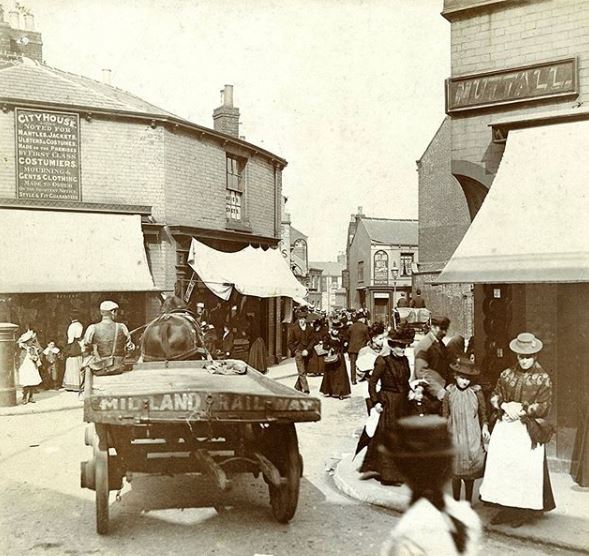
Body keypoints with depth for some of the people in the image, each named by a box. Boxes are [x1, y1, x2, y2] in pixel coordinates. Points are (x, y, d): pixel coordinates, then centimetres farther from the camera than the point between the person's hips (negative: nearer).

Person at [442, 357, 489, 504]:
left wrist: (484, 427, -8)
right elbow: (445, 416, 4)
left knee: (470, 470, 8)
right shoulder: (449, 393, -2)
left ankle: (468, 500, 23)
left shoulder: (476, 392, -4)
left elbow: (483, 414, 5)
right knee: (455, 470, 5)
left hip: (472, 436, 0)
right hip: (455, 436, 0)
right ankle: (456, 500, 20)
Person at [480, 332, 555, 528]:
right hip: (505, 427, 4)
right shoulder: (507, 374, 8)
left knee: (524, 469, -1)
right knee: (501, 466, 2)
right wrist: (505, 406, -9)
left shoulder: (543, 378, -3)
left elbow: (543, 407, -6)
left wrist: (521, 409, -13)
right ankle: (506, 508, 15)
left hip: (528, 431, -3)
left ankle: (524, 512, 15)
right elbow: (494, 396, 9)